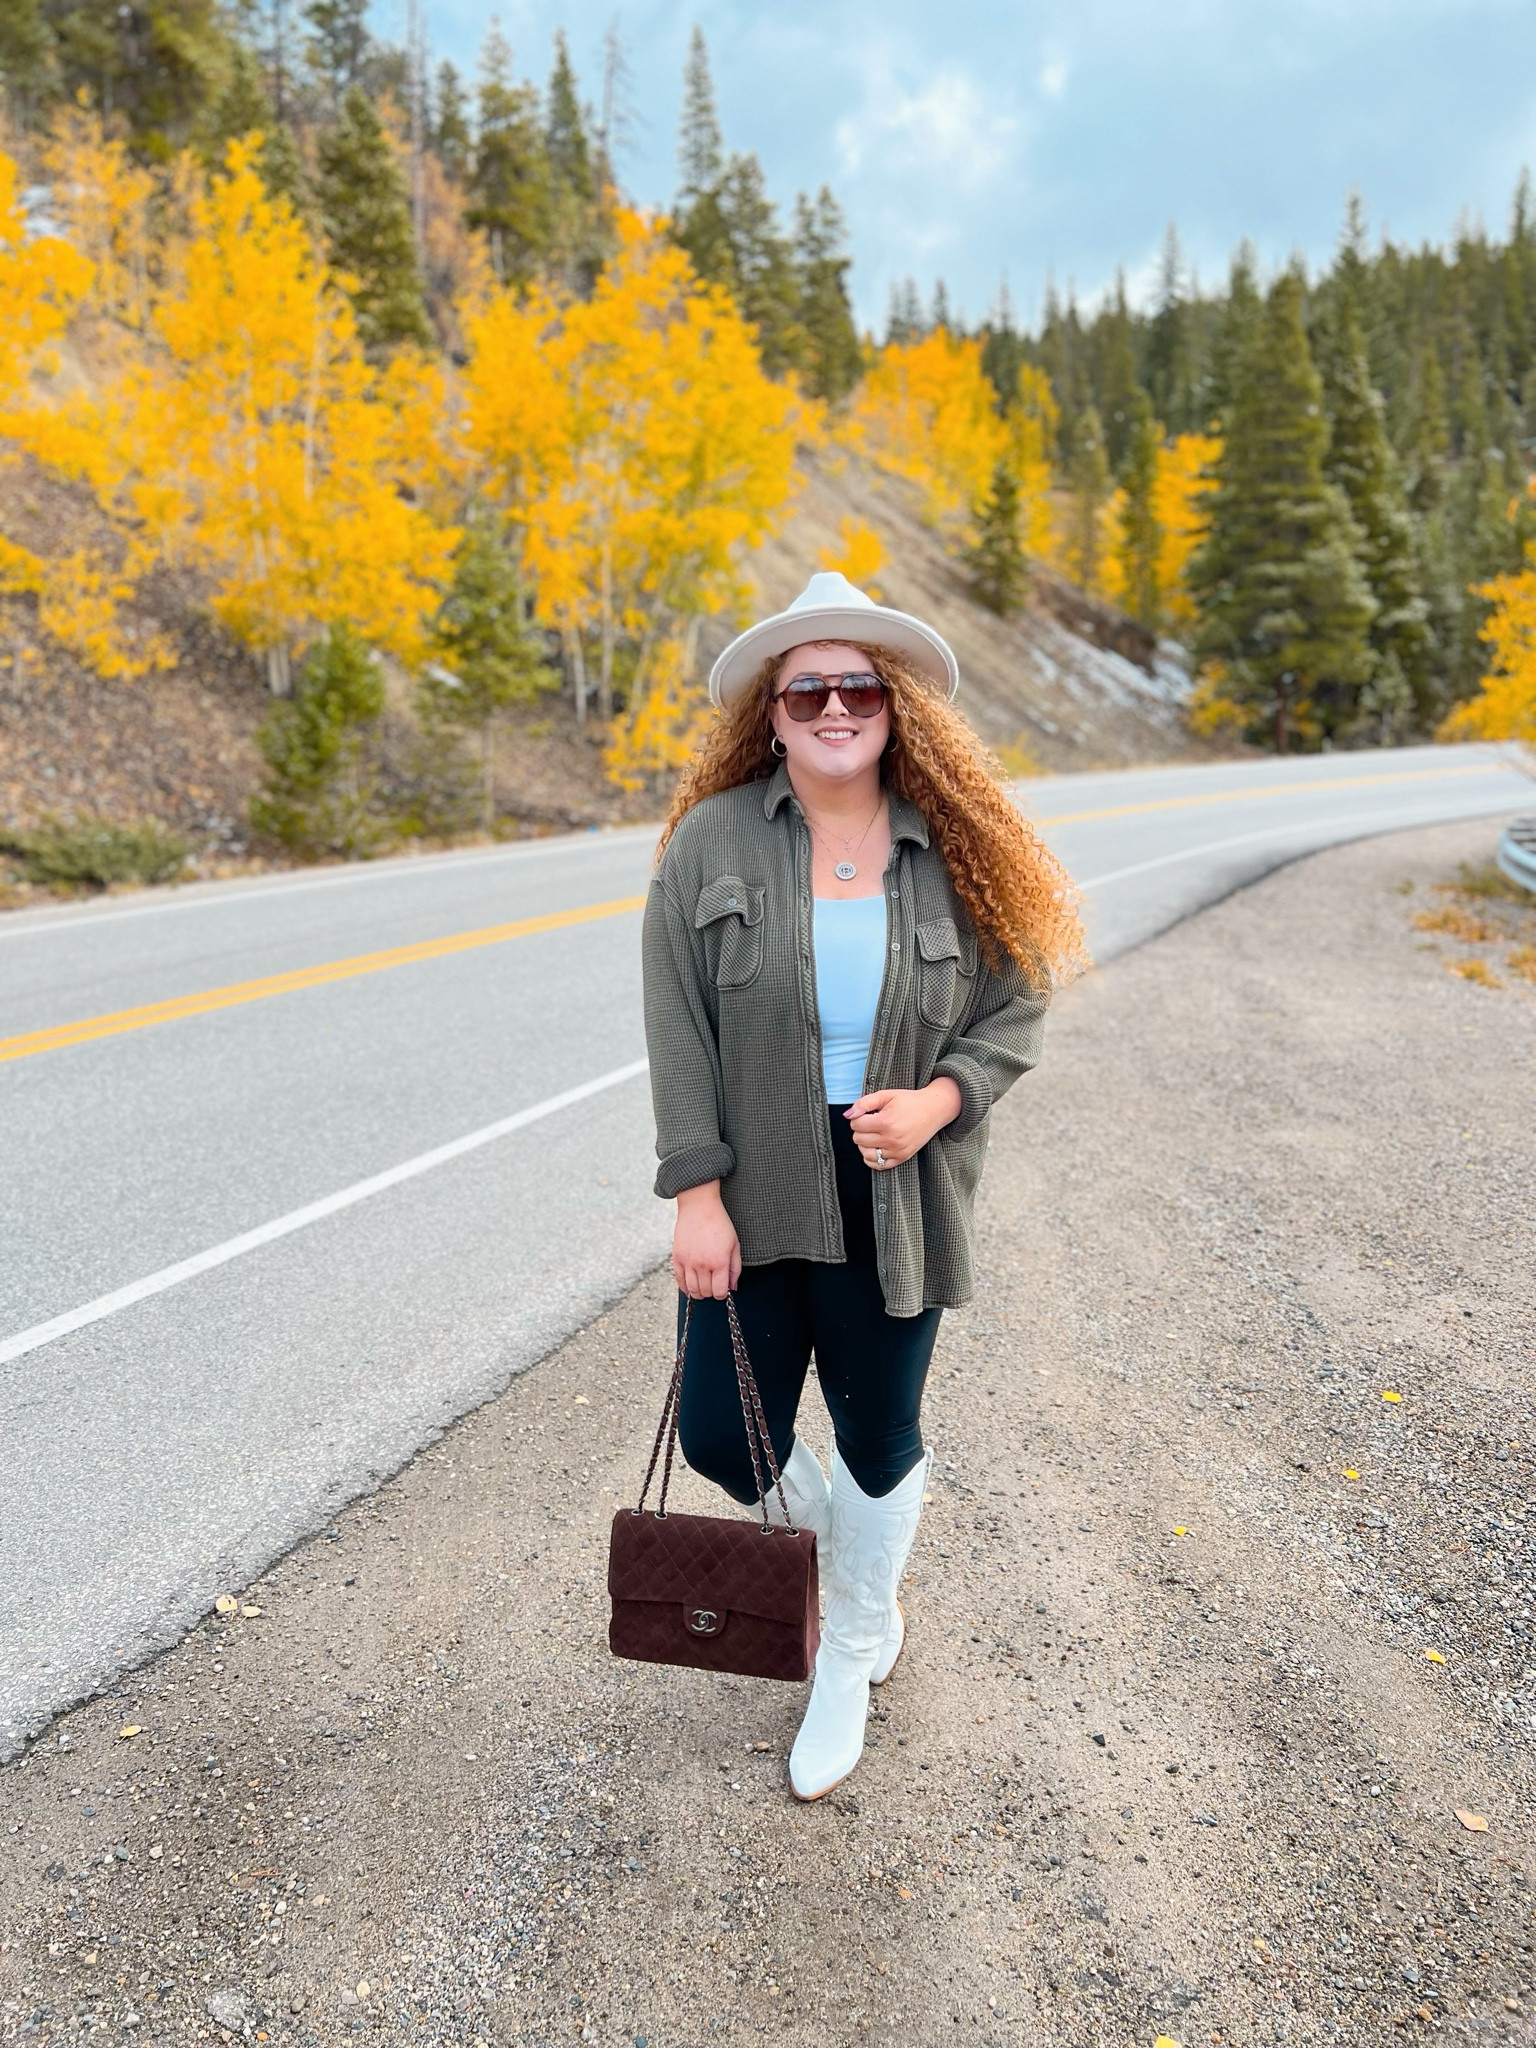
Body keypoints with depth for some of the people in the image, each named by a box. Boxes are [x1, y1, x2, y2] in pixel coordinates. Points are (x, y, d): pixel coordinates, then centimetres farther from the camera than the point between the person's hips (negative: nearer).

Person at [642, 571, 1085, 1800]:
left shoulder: (957, 853, -4)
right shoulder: (713, 843, -6)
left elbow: (1019, 1005, 2)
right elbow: (678, 1032, -7)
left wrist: (941, 1099, -16)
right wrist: (698, 1194, -11)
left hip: (897, 1204, 0)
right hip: (754, 1203, 1)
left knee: (879, 1441, 14)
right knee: (723, 1440, 9)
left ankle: (851, 1657, 42)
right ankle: (848, 1547, 45)